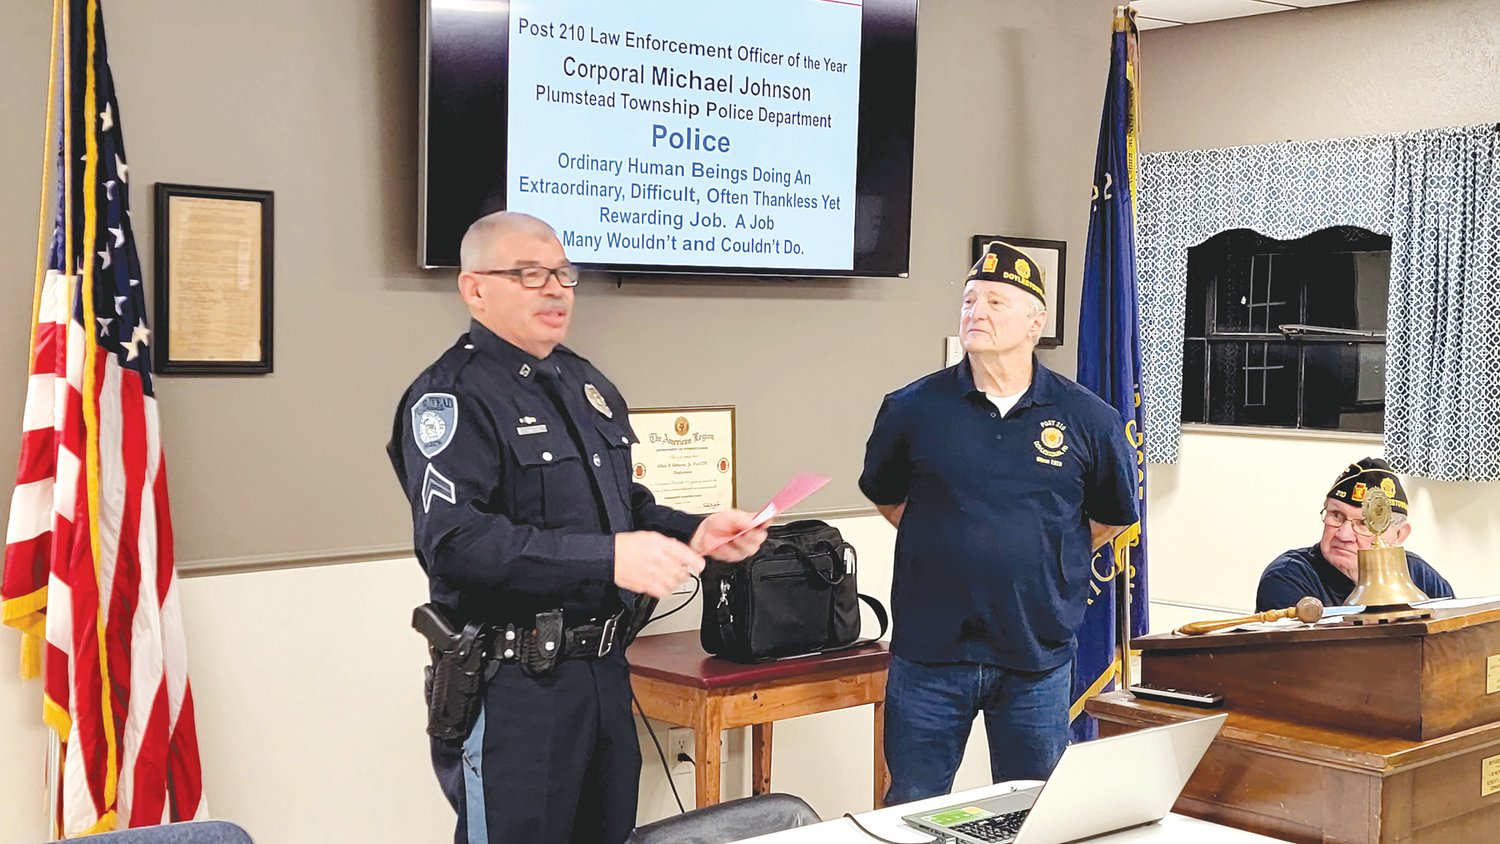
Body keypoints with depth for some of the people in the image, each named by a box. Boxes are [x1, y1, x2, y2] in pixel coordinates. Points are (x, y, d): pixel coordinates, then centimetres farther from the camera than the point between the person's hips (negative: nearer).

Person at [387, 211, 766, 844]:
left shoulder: (588, 384, 14)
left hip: (604, 669, 8)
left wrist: (692, 533, 3)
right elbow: (453, 541, -27)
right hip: (513, 689, -8)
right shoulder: (453, 395, -14)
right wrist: (606, 558, -33)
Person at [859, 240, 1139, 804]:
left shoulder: (1089, 420, -2)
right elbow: (885, 495, 16)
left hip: (1038, 657, 0)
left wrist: (1040, 561, 10)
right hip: (928, 653, 0)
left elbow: (1113, 517, 13)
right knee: (912, 811, 10)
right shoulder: (912, 408, -2)